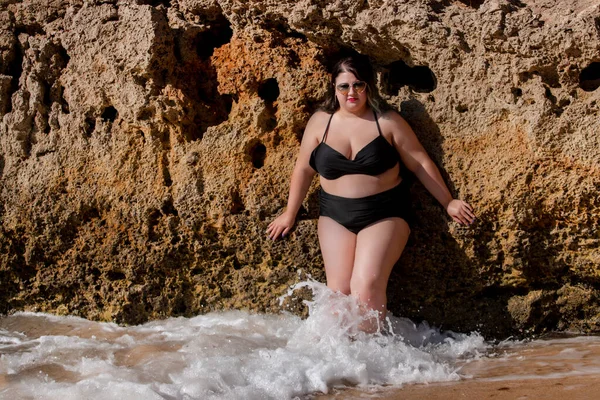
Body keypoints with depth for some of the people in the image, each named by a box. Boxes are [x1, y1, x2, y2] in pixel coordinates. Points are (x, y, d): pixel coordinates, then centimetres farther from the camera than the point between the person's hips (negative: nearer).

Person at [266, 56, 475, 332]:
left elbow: (420, 163, 2)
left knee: (367, 286, -19)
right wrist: (290, 214, 18)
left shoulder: (387, 121, -3)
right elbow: (303, 169, 14)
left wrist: (448, 203, 4)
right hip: (336, 216, 3)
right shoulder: (320, 122, 4)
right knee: (339, 291, -8)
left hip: (384, 214, -3)